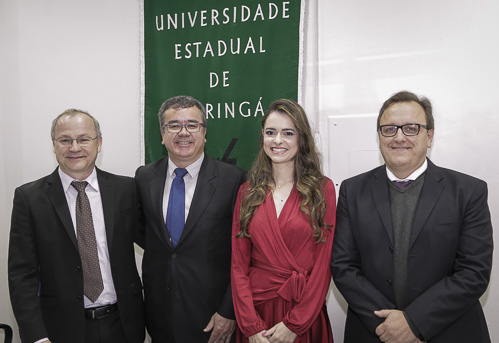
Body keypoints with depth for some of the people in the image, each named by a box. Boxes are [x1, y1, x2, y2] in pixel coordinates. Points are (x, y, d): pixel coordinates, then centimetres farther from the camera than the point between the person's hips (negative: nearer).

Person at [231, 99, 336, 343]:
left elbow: (323, 263, -7)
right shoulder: (247, 192, 2)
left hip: (305, 314, -1)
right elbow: (238, 264, -1)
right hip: (256, 311, 2)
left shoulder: (323, 189, -4)